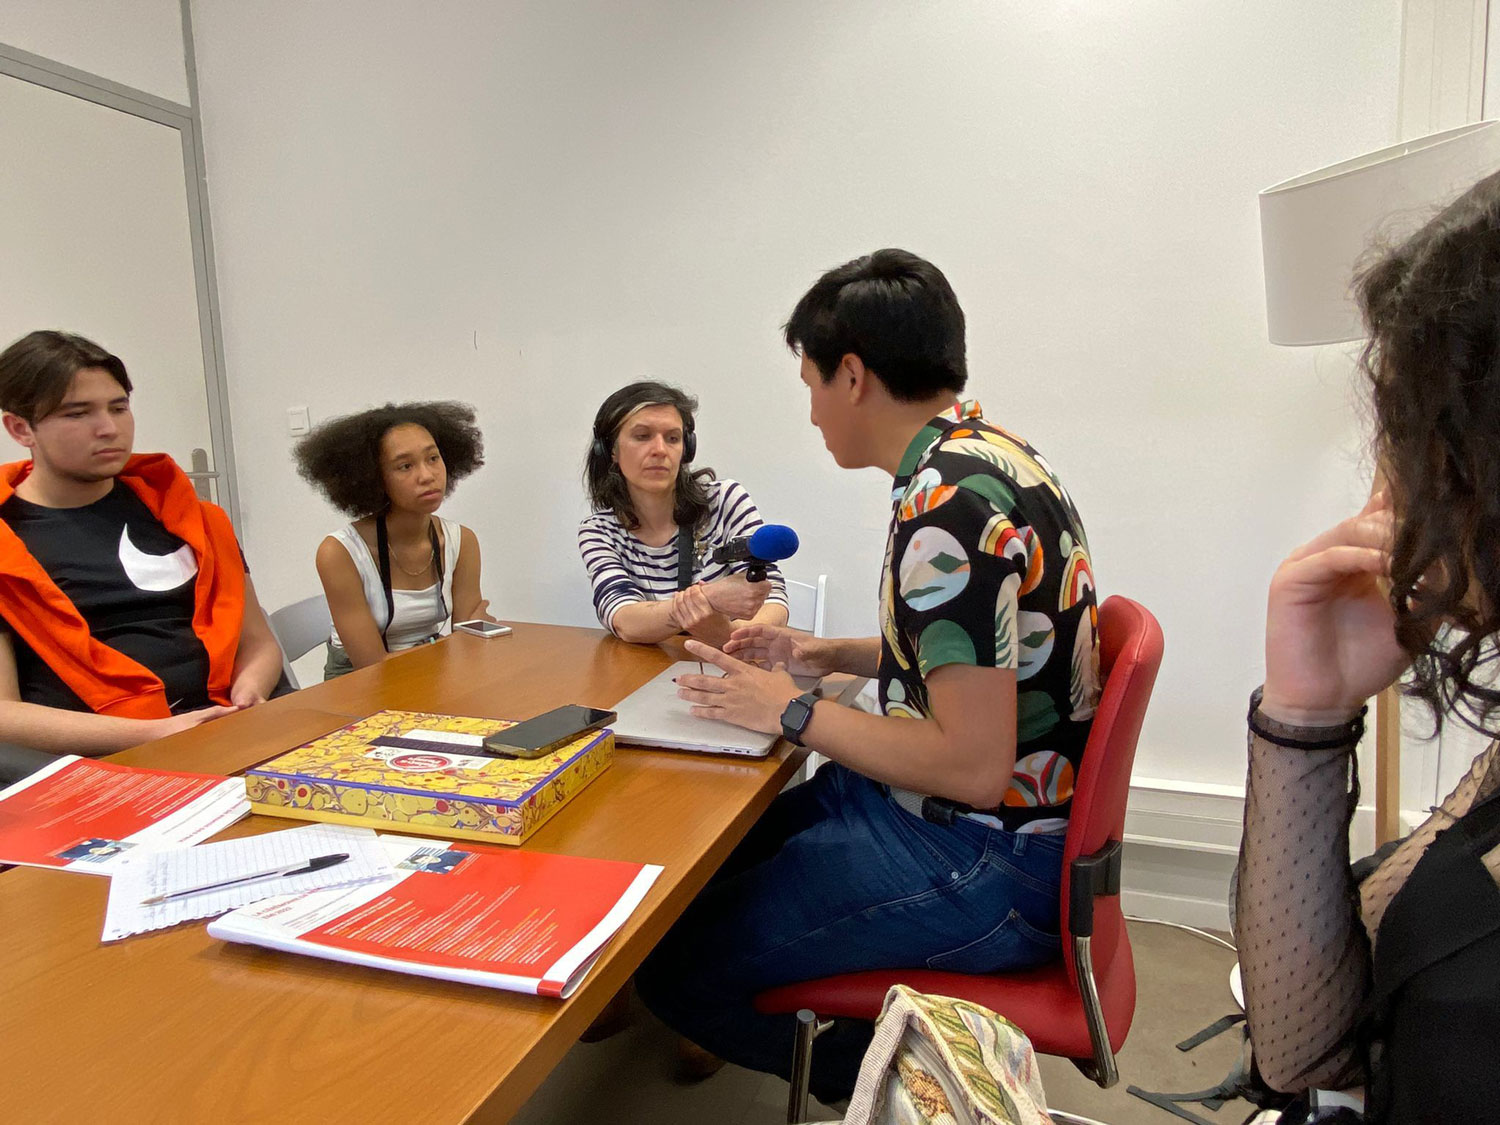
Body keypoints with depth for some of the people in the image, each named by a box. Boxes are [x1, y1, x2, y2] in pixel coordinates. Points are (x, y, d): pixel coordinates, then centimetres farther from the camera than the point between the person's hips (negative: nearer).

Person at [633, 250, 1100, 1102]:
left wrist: (793, 712, -15)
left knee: (672, 965, -12)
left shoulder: (948, 506, -25)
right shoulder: (987, 454, 7)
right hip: (971, 823, 10)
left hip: (982, 868, -10)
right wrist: (829, 656, 12)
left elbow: (972, 765, -26)